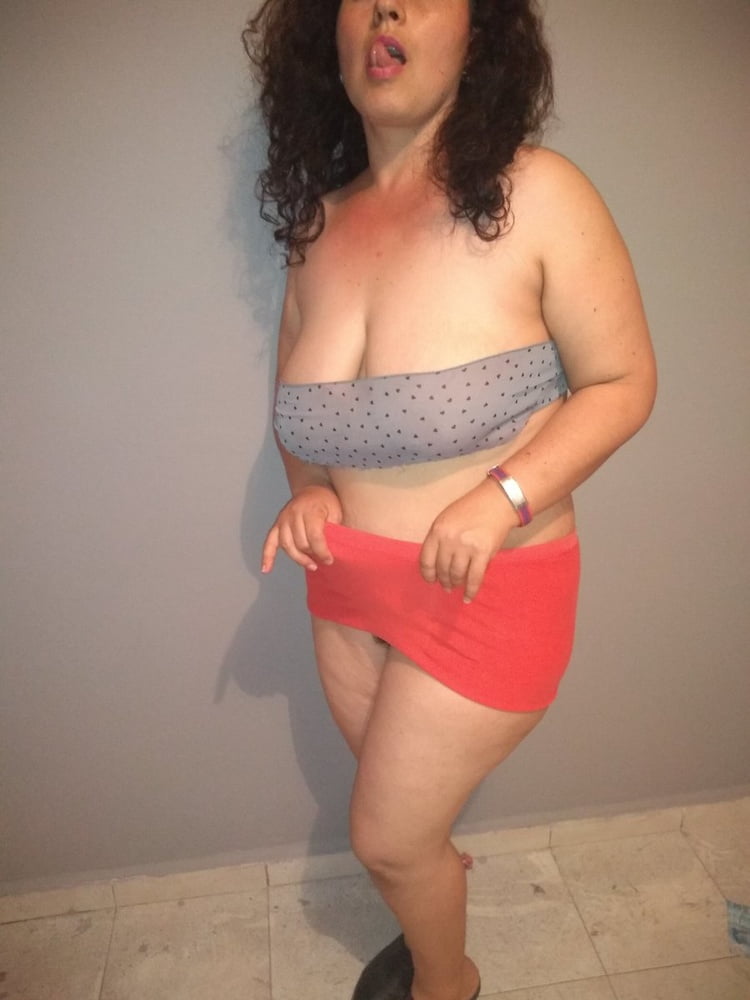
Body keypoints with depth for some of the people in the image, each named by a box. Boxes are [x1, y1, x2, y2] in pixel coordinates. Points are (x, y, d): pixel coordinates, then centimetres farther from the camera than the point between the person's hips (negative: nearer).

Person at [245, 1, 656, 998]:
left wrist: (505, 497, -24)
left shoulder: (534, 194, -16)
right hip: (346, 584, 5)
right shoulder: (317, 222, 1)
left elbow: (624, 381, -11)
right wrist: (308, 489, -6)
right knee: (403, 817, 25)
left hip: (485, 592, -5)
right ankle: (437, 891, 61)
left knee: (387, 839, 11)